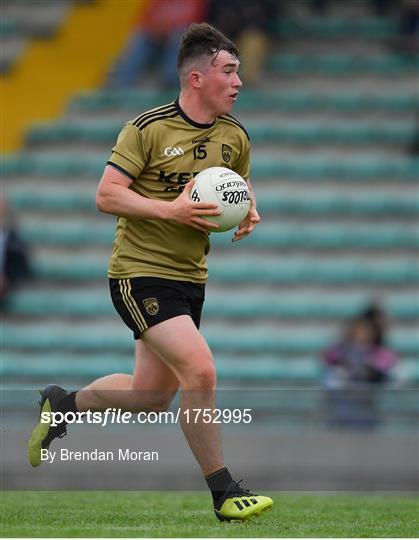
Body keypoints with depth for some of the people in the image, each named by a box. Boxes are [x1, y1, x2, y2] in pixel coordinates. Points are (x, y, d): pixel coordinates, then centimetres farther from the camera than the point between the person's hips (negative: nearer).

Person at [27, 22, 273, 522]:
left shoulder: (235, 137, 7)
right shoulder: (147, 129, -12)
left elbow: (241, 192, 22)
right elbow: (106, 196, -13)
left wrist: (249, 214, -1)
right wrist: (171, 209, -24)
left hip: (189, 277, 7)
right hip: (140, 272, -7)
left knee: (151, 397, 11)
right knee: (200, 371, -21)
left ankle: (63, 404, 37)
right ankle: (224, 494, -11)